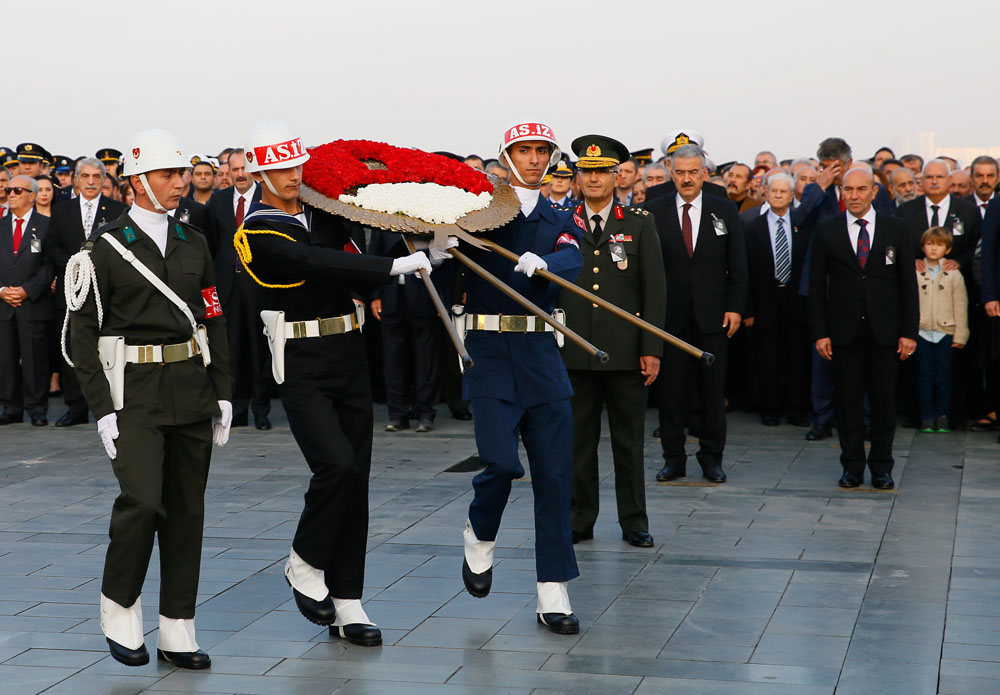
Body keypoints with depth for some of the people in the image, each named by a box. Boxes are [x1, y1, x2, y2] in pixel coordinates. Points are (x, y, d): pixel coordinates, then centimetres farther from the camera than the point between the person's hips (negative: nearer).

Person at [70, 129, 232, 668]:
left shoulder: (193, 243, 11)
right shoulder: (107, 247, -4)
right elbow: (84, 331, -5)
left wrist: (222, 395, 9)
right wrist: (103, 409, -11)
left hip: (193, 390, 5)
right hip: (135, 392, -5)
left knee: (187, 508, 5)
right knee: (143, 499, -18)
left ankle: (177, 633, 14)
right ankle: (118, 605, 7)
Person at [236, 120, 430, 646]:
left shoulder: (323, 210, 10)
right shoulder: (258, 233, -10)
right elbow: (318, 263, -25)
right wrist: (395, 266, -30)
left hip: (350, 356, 6)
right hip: (301, 367, -6)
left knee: (354, 481, 5)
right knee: (337, 465, -22)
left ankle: (347, 606, 12)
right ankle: (304, 566, 4)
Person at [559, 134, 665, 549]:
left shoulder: (639, 224, 5)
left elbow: (654, 290, 2)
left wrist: (652, 349, -4)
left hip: (625, 353, -1)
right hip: (574, 353, 1)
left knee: (629, 440, 6)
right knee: (578, 440, 6)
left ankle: (634, 522, 16)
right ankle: (580, 520, 17)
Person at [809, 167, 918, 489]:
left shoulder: (895, 229, 5)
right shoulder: (826, 232, 4)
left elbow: (908, 282, 4)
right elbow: (817, 286, 4)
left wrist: (909, 331, -2)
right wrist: (820, 332, -3)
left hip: (884, 330, 0)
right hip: (844, 330, 0)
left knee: (883, 400, 4)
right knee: (848, 400, 2)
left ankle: (881, 467, 15)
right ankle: (852, 466, 13)